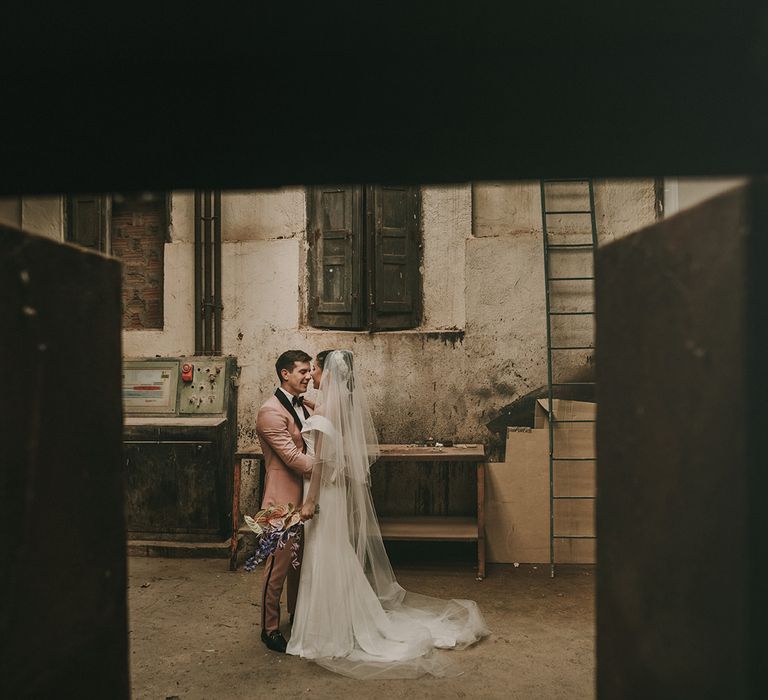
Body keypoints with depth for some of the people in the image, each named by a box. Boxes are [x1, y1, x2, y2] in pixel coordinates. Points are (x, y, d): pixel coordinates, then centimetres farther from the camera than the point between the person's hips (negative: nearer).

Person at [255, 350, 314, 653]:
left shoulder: (304, 407, 10)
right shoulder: (271, 412, -18)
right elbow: (292, 457, -22)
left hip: (305, 496, 9)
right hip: (284, 498, -8)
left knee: (300, 561, 22)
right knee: (278, 565, 3)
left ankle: (297, 612, 40)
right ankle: (270, 628, 18)